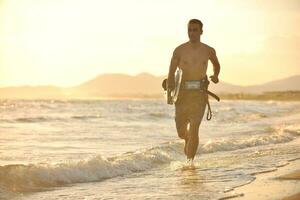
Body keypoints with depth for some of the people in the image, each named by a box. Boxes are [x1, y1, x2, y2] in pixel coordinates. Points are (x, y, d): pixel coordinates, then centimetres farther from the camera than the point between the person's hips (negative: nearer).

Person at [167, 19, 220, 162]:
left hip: (200, 93, 0)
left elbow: (216, 65, 26)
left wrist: (215, 75, 6)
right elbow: (171, 73, -2)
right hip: (182, 92, 0)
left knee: (194, 129, -12)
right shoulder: (179, 50, -1)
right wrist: (170, 84, -23)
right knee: (181, 132, 5)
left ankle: (189, 161, -5)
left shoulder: (209, 51, 5)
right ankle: (188, 139, 41)